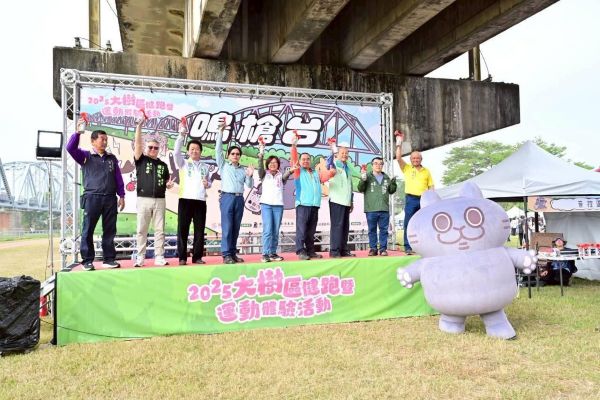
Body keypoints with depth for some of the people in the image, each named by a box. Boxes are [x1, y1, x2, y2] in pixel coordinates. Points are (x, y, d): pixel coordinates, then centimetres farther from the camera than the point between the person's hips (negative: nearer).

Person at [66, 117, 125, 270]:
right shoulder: (85, 156, 5)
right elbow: (70, 148, -12)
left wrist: (121, 196, 8)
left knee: (110, 230, 6)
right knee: (88, 230, 0)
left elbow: (118, 178, 14)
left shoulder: (112, 158, 15)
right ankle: (87, 260, 7)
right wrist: (78, 132, -21)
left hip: (110, 198, 3)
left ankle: (109, 259, 13)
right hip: (92, 198, -3)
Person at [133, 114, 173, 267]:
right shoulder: (141, 160, 5)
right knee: (142, 230, 1)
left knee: (159, 230, 3)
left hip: (159, 200, 3)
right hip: (144, 199, -3)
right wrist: (139, 126, -17)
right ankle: (140, 257, 7)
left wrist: (169, 184, -4)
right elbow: (137, 144, -8)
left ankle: (159, 257, 7)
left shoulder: (163, 164, 14)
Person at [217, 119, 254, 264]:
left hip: (239, 199, 3)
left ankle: (233, 253, 12)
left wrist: (249, 176, -7)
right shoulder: (223, 165, 9)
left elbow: (249, 186, 13)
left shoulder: (244, 169, 15)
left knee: (236, 228, 5)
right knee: (227, 227, -7)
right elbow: (218, 150, -1)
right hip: (227, 197, -3)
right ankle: (226, 255, -5)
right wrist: (221, 131, -7)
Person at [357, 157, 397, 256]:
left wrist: (393, 184, 0)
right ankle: (373, 248, 11)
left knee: (383, 229, 5)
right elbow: (360, 189, -2)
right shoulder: (367, 176, 4)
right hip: (371, 209, -3)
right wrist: (363, 180, -20)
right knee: (372, 230, 5)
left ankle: (383, 249, 11)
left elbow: (391, 191, 19)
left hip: (384, 209, 3)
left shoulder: (386, 177, 15)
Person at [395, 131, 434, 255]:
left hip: (424, 199, 2)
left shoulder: (426, 171, 14)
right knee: (408, 223, -3)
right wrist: (399, 143, -9)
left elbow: (431, 187, 14)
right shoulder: (406, 168, 8)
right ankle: (408, 247, 0)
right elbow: (398, 158, -5)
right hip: (411, 199, -2)